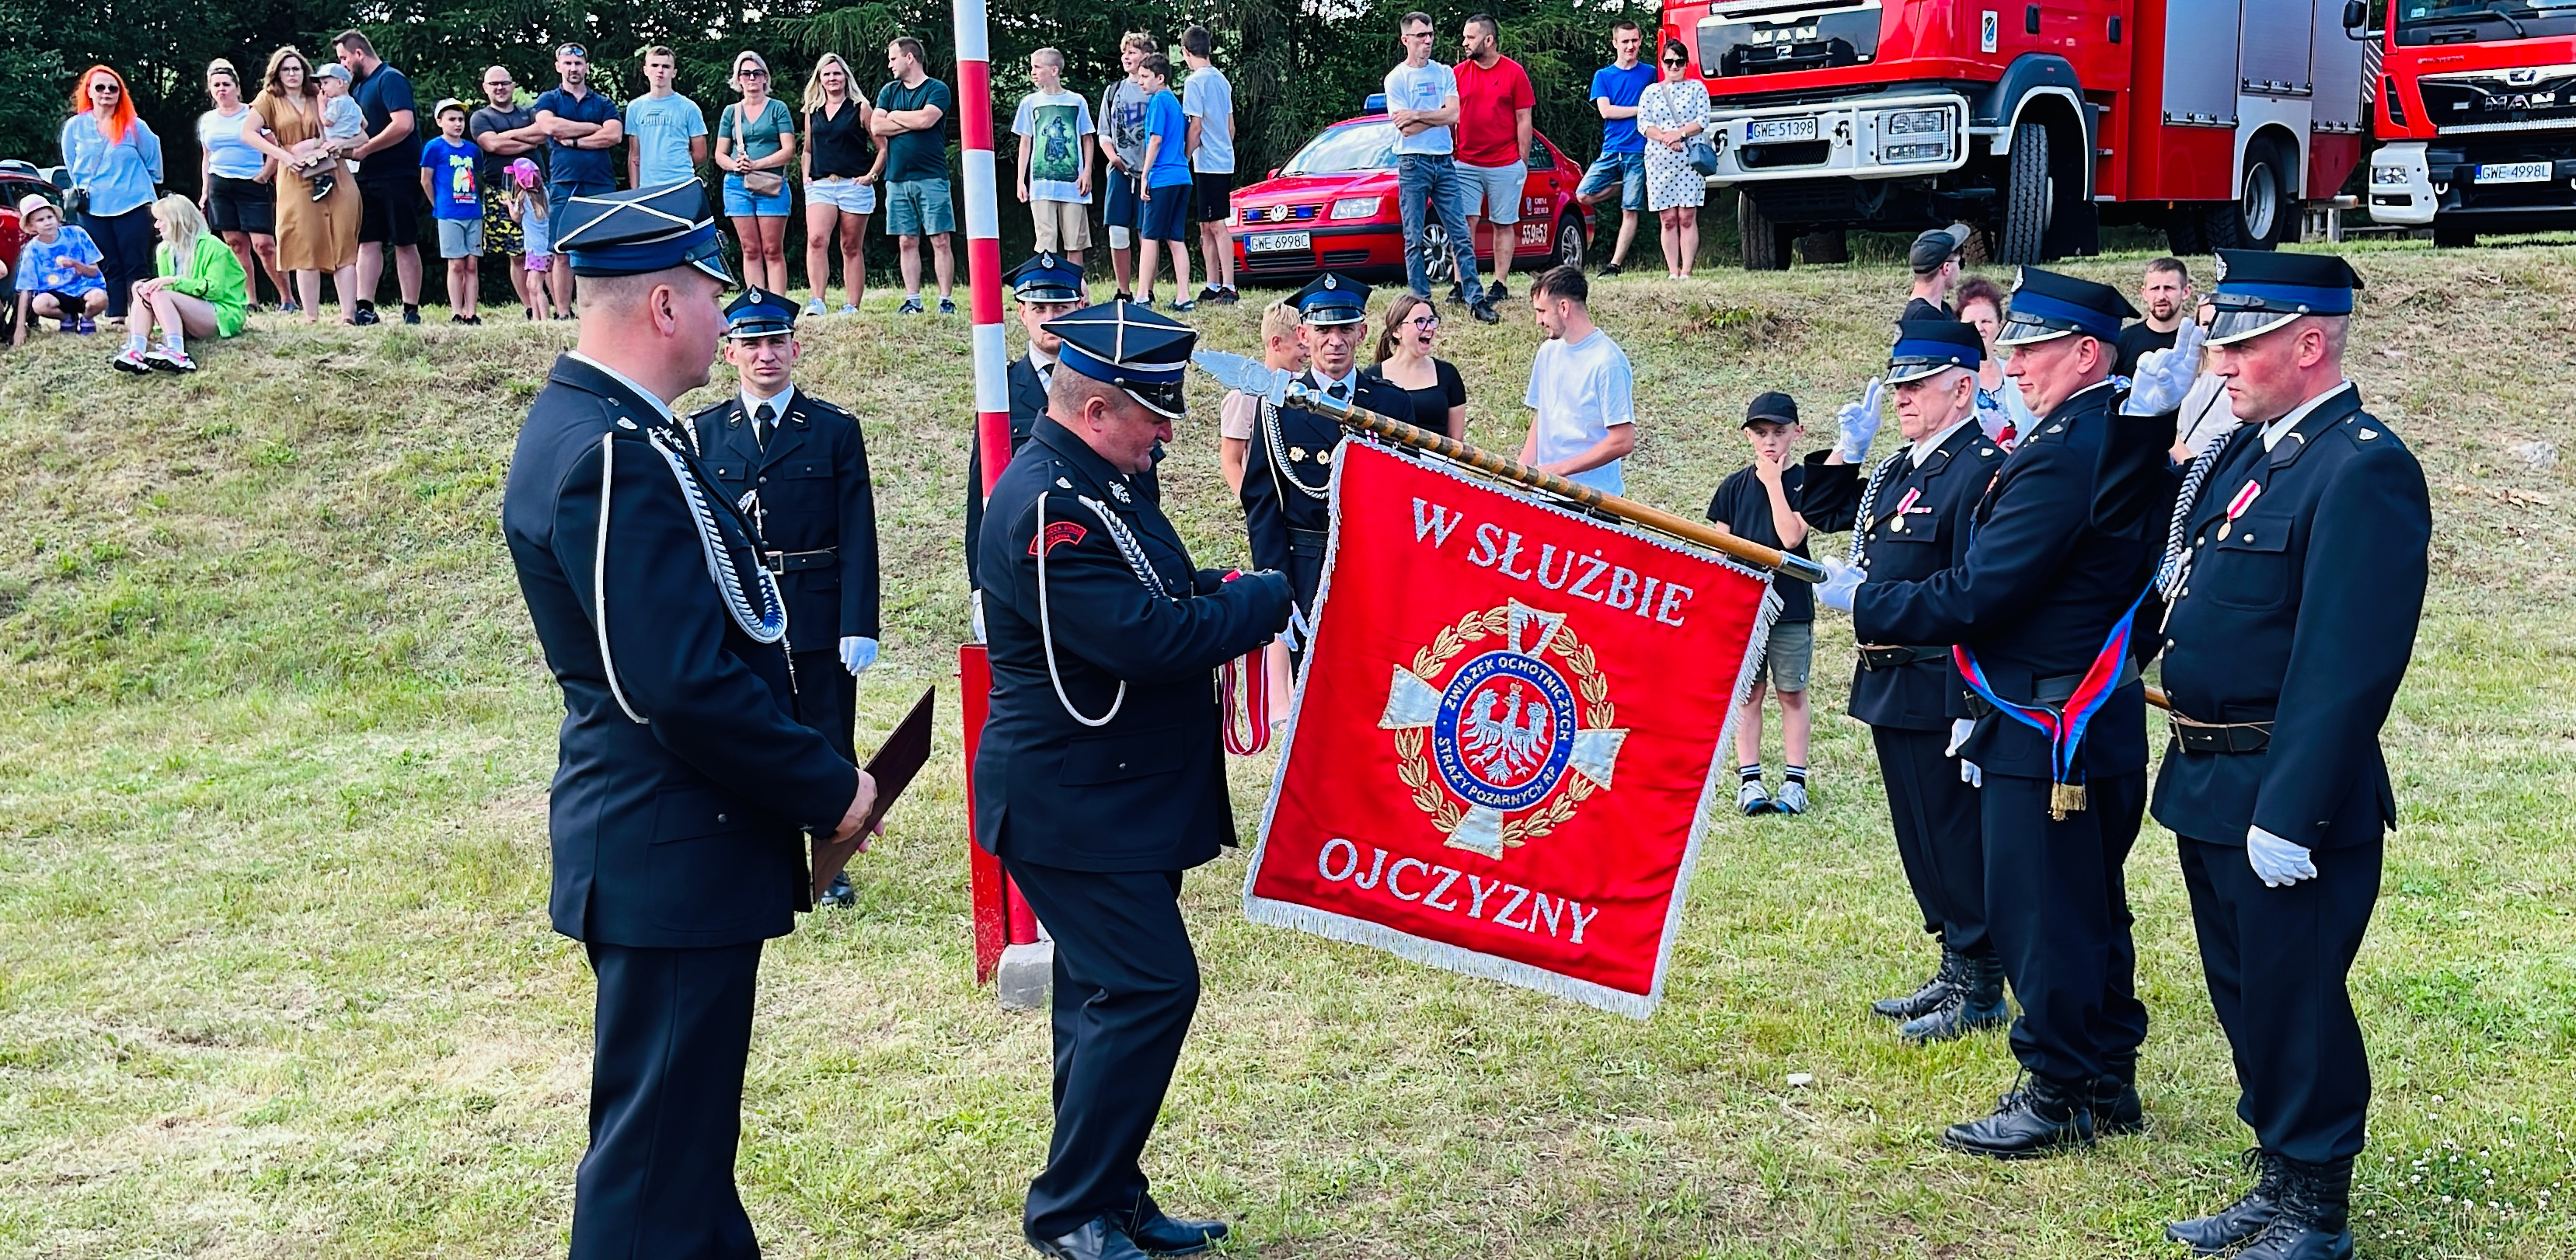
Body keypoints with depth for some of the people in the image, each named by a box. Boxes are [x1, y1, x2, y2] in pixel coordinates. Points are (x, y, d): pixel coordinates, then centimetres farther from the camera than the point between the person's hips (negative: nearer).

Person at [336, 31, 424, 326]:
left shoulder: (390, 80, -9)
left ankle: (411, 310, -1)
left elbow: (404, 124, -21)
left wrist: (363, 150, -16)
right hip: (368, 177, 9)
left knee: (405, 244, -4)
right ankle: (365, 307, 0)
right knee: (368, 242, 2)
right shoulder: (359, 88, 18)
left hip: (397, 176, -9)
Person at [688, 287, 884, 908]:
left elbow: (858, 538, -1)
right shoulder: (704, 433, 6)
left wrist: (859, 626, -9)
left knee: (828, 741, 6)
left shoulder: (835, 430, 2)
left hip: (819, 618, -1)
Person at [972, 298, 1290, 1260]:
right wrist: (1270, 598, -16)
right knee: (1150, 988, -10)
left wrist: (1213, 590, 3)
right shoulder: (1048, 509, -23)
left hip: (1108, 797, 10)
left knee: (1110, 998, 15)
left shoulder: (1104, 483, 10)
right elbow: (1146, 639, -29)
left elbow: (1150, 596, 24)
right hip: (1072, 807, -10)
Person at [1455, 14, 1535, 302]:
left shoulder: (1514, 72, -1)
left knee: (1504, 225, 4)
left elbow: (1524, 121, 0)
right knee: (1464, 224, -4)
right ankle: (1463, 284, -2)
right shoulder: (1459, 73, 5)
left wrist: (1523, 163, -3)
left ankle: (1500, 285, 10)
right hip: (1466, 165, 2)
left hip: (1505, 166, -2)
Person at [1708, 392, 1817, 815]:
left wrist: (1773, 481, -14)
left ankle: (1794, 780, 11)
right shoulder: (1734, 486, 5)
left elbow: (1791, 536, -17)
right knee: (1748, 693, 7)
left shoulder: (1805, 481, -3)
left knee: (1792, 693, 5)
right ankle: (1749, 779, 12)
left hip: (1791, 606, -2)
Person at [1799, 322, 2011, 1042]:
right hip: (1892, 687, 9)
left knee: (1957, 838, 0)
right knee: (1919, 839, 17)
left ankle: (1980, 991, 11)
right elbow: (1822, 512, 27)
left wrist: (1969, 711, -25)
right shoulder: (1901, 469, 13)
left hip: (1940, 696, -9)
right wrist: (1847, 447, 11)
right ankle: (1955, 971, 29)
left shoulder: (1983, 470, -16)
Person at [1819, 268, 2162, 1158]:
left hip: (2044, 735, -10)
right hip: (2099, 719, 10)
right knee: (2089, 909, 17)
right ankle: (2106, 1084, 27)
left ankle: (2059, 1095, 9)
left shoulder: (2062, 457, -20)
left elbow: (1974, 598, -21)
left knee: (2040, 914, 0)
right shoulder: (2121, 439, 10)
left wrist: (1859, 599, -12)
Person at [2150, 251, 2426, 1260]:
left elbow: (2348, 666, -23)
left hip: (2287, 796, -9)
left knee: (2294, 1004, 3)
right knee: (2245, 992, 18)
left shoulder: (2364, 468, -18)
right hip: (2209, 790, 9)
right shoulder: (2242, 451, 11)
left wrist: (2289, 815, -24)